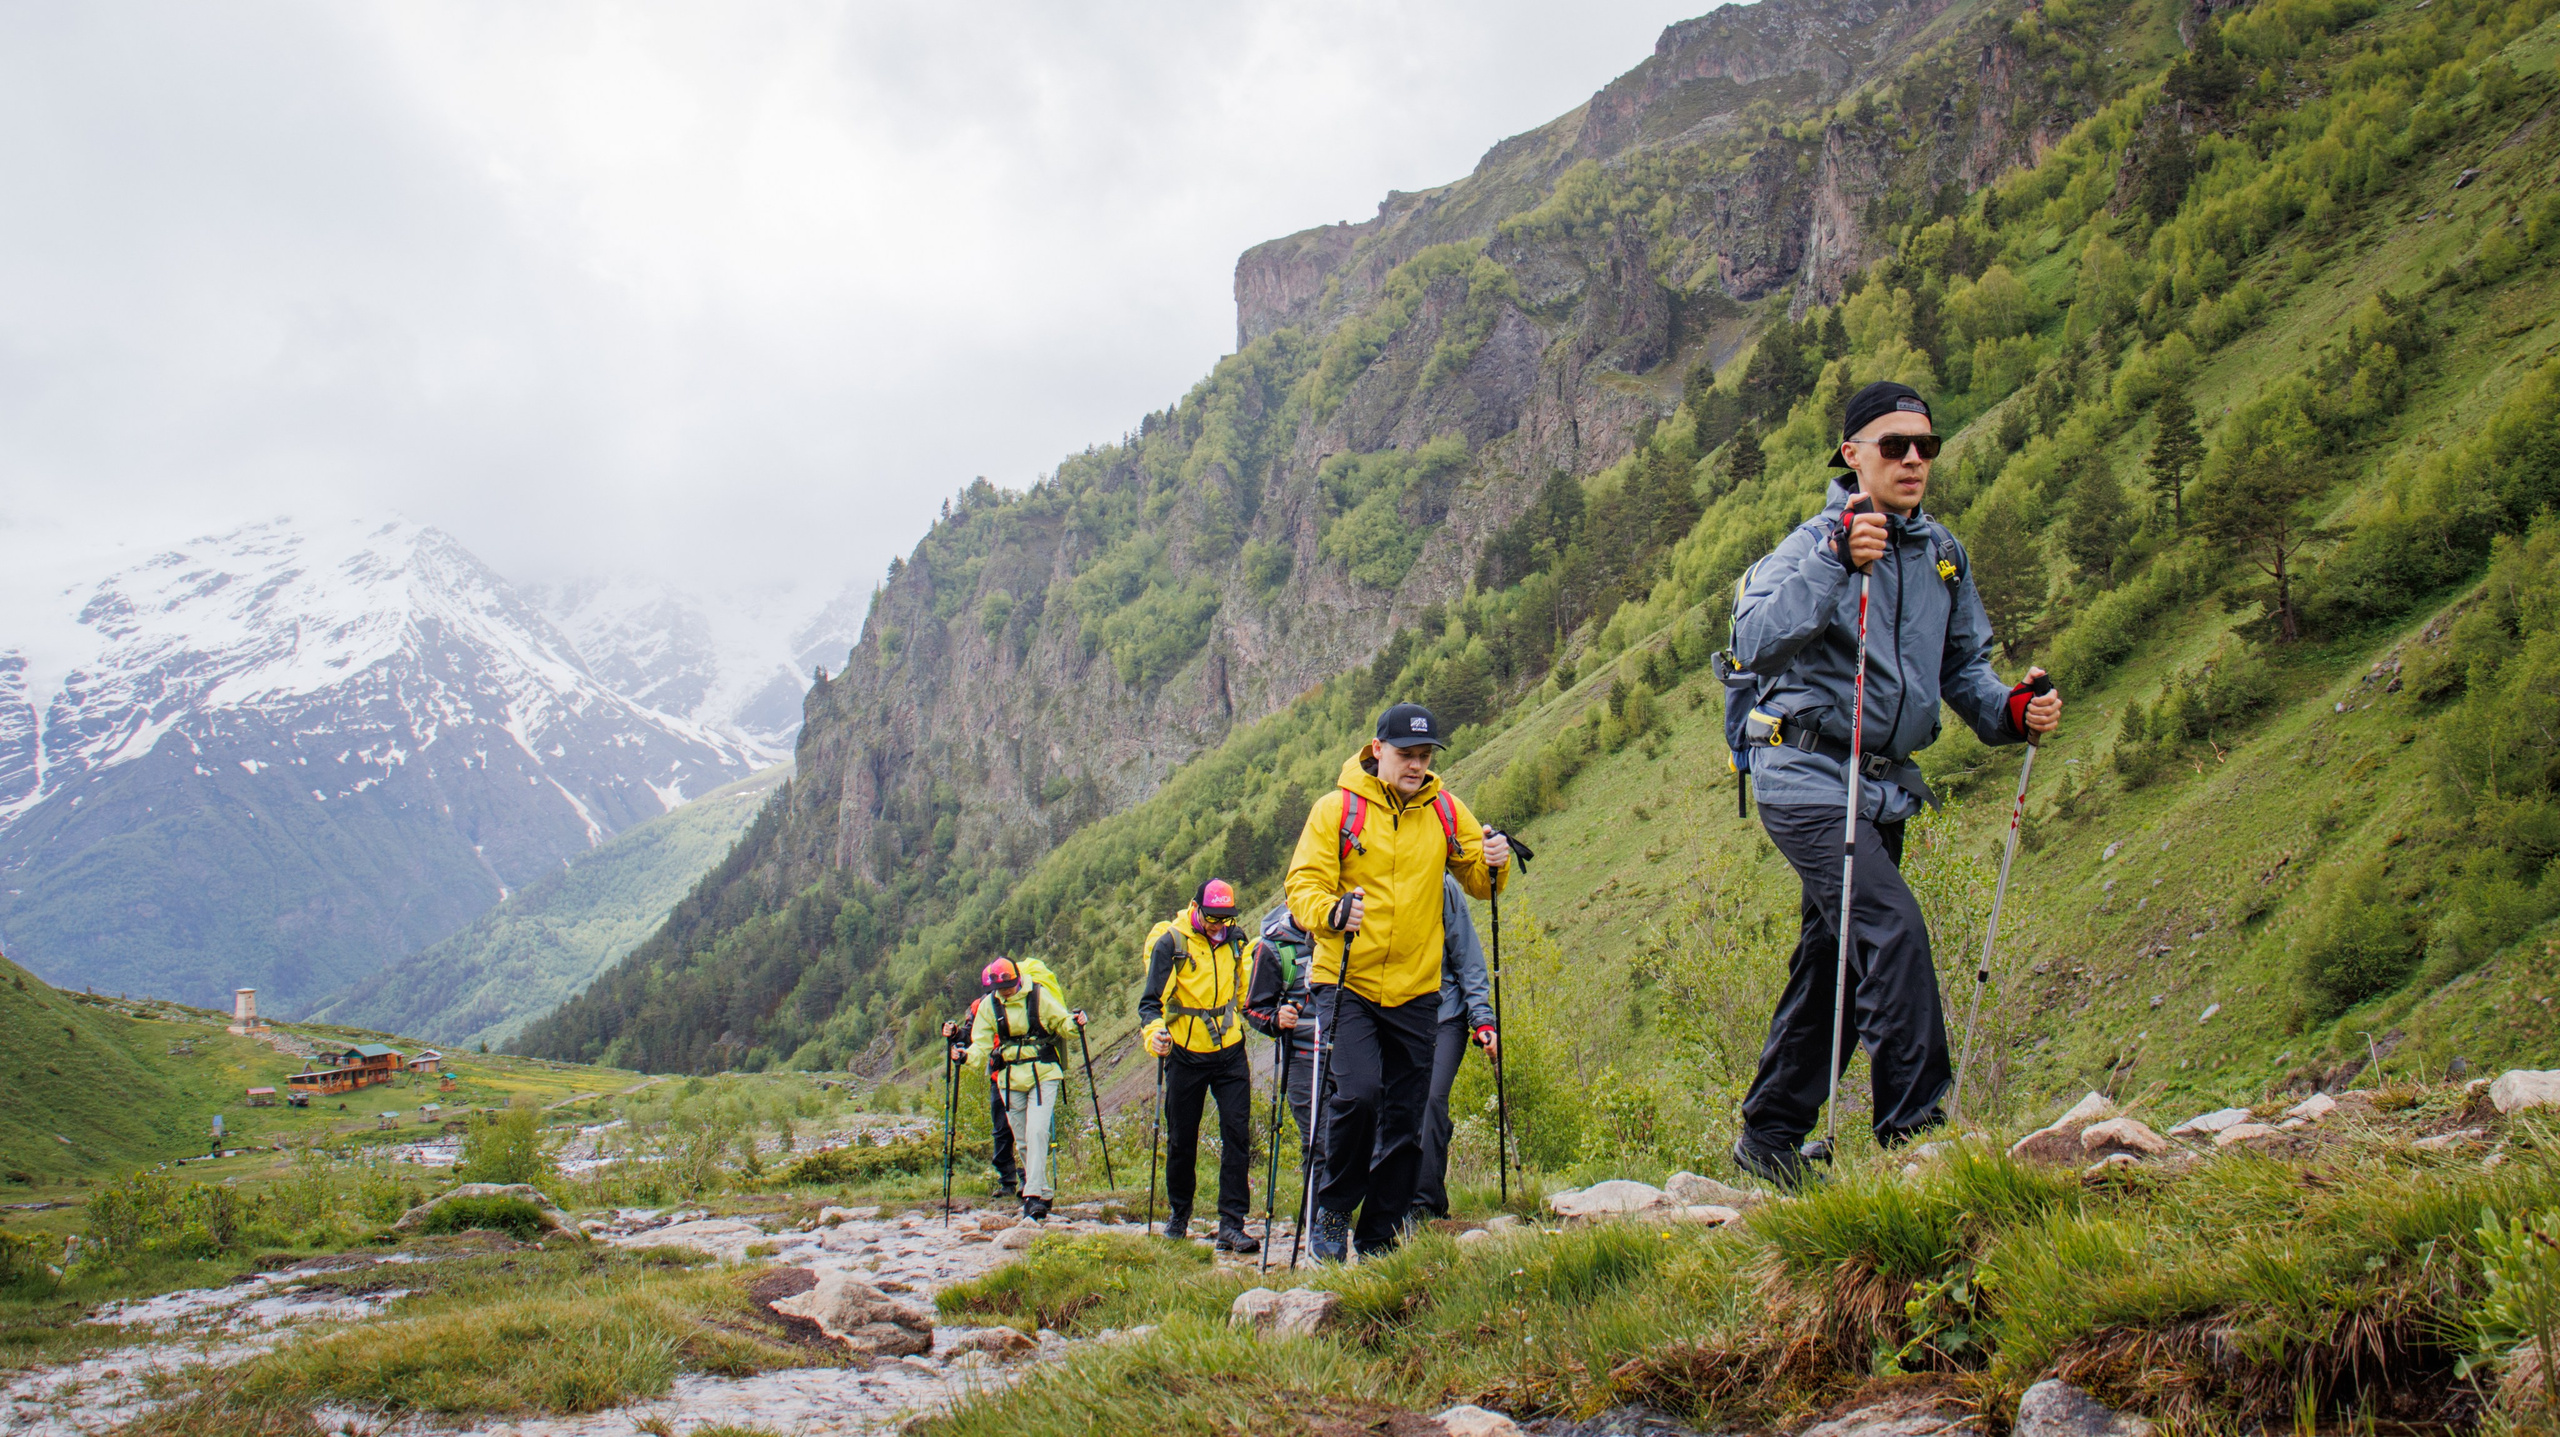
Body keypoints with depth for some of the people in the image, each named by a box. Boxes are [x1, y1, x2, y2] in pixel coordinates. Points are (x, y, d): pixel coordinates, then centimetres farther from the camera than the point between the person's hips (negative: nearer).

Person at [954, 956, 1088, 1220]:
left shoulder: (1038, 995, -8)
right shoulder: (989, 1005, 0)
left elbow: (1060, 1021, 4)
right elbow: (982, 1044, 0)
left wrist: (1073, 1022, -18)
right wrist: (967, 1056, -20)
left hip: (1043, 1075, -3)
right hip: (1010, 1079, 4)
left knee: (1037, 1132, -17)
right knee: (1022, 1141, 6)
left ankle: (1034, 1196, -17)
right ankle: (1044, 1194, 19)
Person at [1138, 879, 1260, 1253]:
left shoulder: (1234, 940, 4)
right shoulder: (1170, 944, -9)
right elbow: (1152, 1000, -11)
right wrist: (1153, 1033, -30)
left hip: (1230, 1053, 2)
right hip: (1186, 1056, -2)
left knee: (1237, 1135, -8)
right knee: (1181, 1140, 8)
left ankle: (1231, 1225, -6)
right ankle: (1178, 1213, 29)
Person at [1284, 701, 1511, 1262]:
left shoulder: (1445, 810, 8)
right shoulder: (1337, 810, -3)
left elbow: (1476, 880, 13)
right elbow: (1303, 886, -7)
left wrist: (1491, 866, -11)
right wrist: (1332, 911, -29)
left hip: (1415, 989, 4)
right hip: (1345, 982, -4)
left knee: (1405, 1120, 7)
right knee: (1356, 1092, -22)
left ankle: (1380, 1240, 20)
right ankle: (1331, 1211, 1)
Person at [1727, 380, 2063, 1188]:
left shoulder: (1943, 554, 10)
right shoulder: (1818, 542, -12)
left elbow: (1964, 666, 17)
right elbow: (1756, 642, -28)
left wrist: (2010, 712, -3)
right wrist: (1836, 561, -38)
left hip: (1887, 786, 8)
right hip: (1808, 778, -8)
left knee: (1831, 962, 12)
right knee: (1893, 929, -22)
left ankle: (1769, 1139, 24)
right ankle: (1915, 1134, -17)